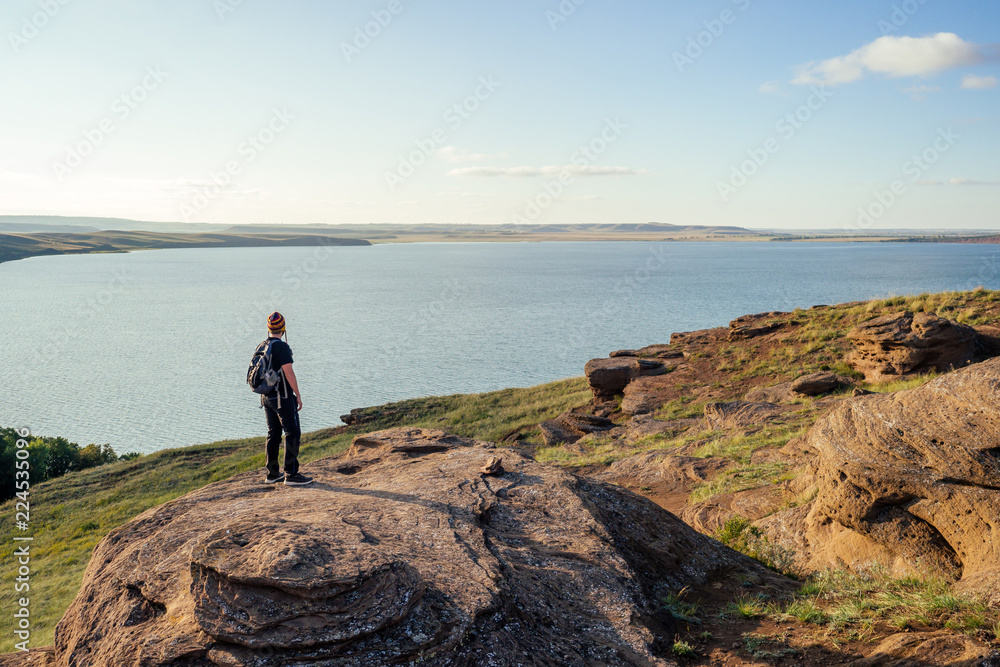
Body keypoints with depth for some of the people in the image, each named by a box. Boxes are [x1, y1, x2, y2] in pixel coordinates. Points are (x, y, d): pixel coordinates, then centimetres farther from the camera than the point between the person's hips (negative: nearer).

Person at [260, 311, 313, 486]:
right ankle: (291, 474, -7)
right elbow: (289, 373, -20)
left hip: (266, 397, 8)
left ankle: (272, 474, 17)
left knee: (273, 434, 13)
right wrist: (298, 395, -12)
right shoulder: (281, 347, -16)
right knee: (292, 433, -5)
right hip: (282, 397, -8)